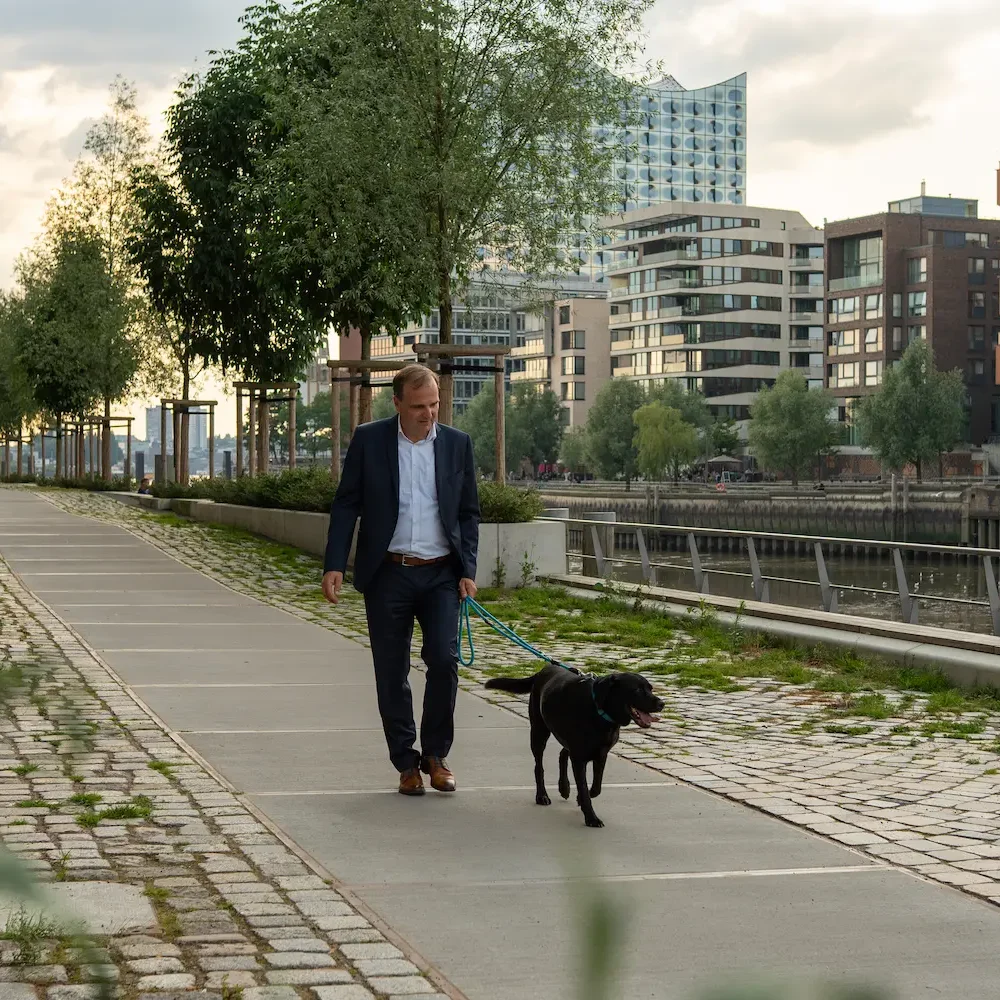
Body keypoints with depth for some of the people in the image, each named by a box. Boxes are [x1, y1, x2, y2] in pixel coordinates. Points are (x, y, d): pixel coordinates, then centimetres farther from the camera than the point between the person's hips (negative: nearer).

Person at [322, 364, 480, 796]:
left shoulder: (457, 444, 5)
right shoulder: (368, 440, 0)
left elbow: (468, 513, 9)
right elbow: (346, 505, 2)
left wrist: (468, 571, 0)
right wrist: (334, 566, -6)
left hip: (441, 574, 1)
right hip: (387, 574, -1)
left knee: (444, 660, -11)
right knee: (392, 673, 3)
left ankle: (435, 754, 8)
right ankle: (407, 764, 15)